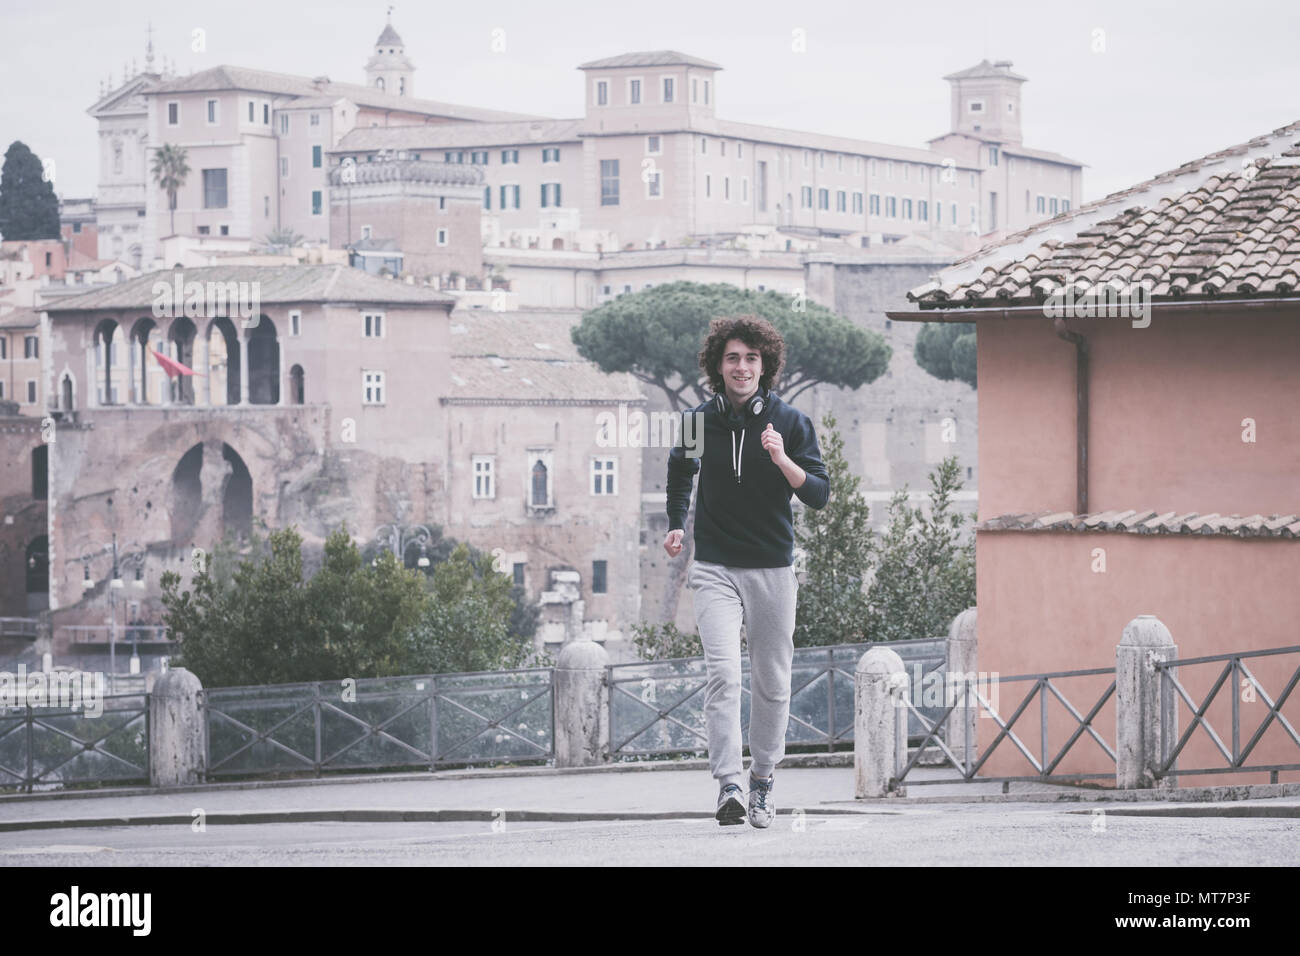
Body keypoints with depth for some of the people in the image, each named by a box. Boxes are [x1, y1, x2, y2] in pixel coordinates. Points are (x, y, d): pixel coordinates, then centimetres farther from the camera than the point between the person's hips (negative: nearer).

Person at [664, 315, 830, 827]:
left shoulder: (789, 422, -3)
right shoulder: (699, 421, 2)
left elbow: (820, 494, -9)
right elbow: (679, 470, 25)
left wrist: (782, 460, -24)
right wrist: (676, 525, 18)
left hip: (773, 568, 0)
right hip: (714, 568, 0)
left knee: (771, 682, 6)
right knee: (723, 673, -16)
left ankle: (762, 781, 22)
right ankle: (728, 785, -22)